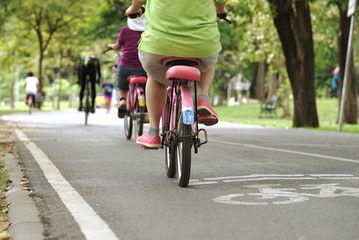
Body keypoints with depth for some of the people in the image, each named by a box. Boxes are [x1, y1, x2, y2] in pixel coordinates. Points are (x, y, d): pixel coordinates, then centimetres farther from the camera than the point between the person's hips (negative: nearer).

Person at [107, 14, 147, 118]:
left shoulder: (125, 30, -1)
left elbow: (117, 46, 14)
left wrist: (111, 45, 36)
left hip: (125, 68, 0)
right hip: (142, 70, 0)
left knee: (121, 88, 26)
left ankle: (122, 100, -4)